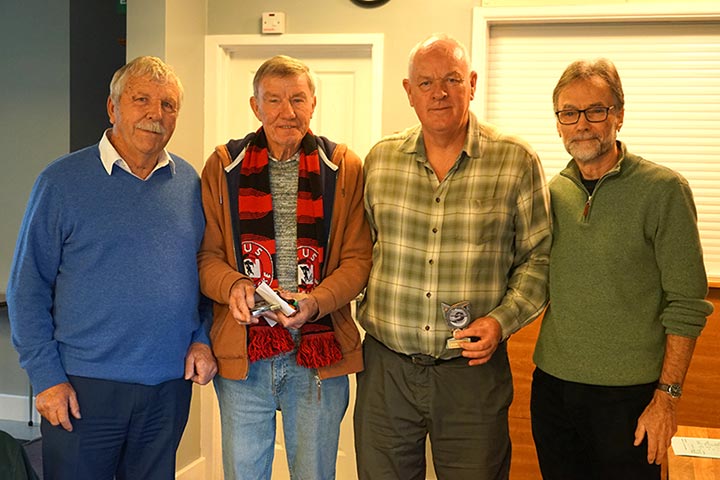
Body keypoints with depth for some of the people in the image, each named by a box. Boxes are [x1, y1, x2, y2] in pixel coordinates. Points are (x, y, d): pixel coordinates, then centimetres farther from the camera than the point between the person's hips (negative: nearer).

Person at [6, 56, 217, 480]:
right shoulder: (63, 181, -6)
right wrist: (46, 376, -9)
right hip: (84, 383, -3)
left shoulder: (189, 183, 4)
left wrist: (201, 338, 0)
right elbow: (28, 289, -5)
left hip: (170, 383, 4)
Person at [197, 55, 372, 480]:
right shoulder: (224, 166, 5)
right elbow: (207, 253, 4)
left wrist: (315, 301, -18)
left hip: (320, 353, 0)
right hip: (243, 351, 1)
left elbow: (358, 258, -1)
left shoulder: (344, 168, 2)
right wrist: (232, 286, -18)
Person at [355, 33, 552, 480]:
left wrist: (502, 319, -12)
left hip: (472, 369, -2)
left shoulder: (517, 161, -4)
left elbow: (538, 256, 1)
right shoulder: (380, 159, 5)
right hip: (386, 365, 2)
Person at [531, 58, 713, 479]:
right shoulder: (552, 192, 5)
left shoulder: (664, 189, -9)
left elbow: (687, 305, -10)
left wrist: (667, 396, -12)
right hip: (552, 386, 4)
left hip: (628, 395, -4)